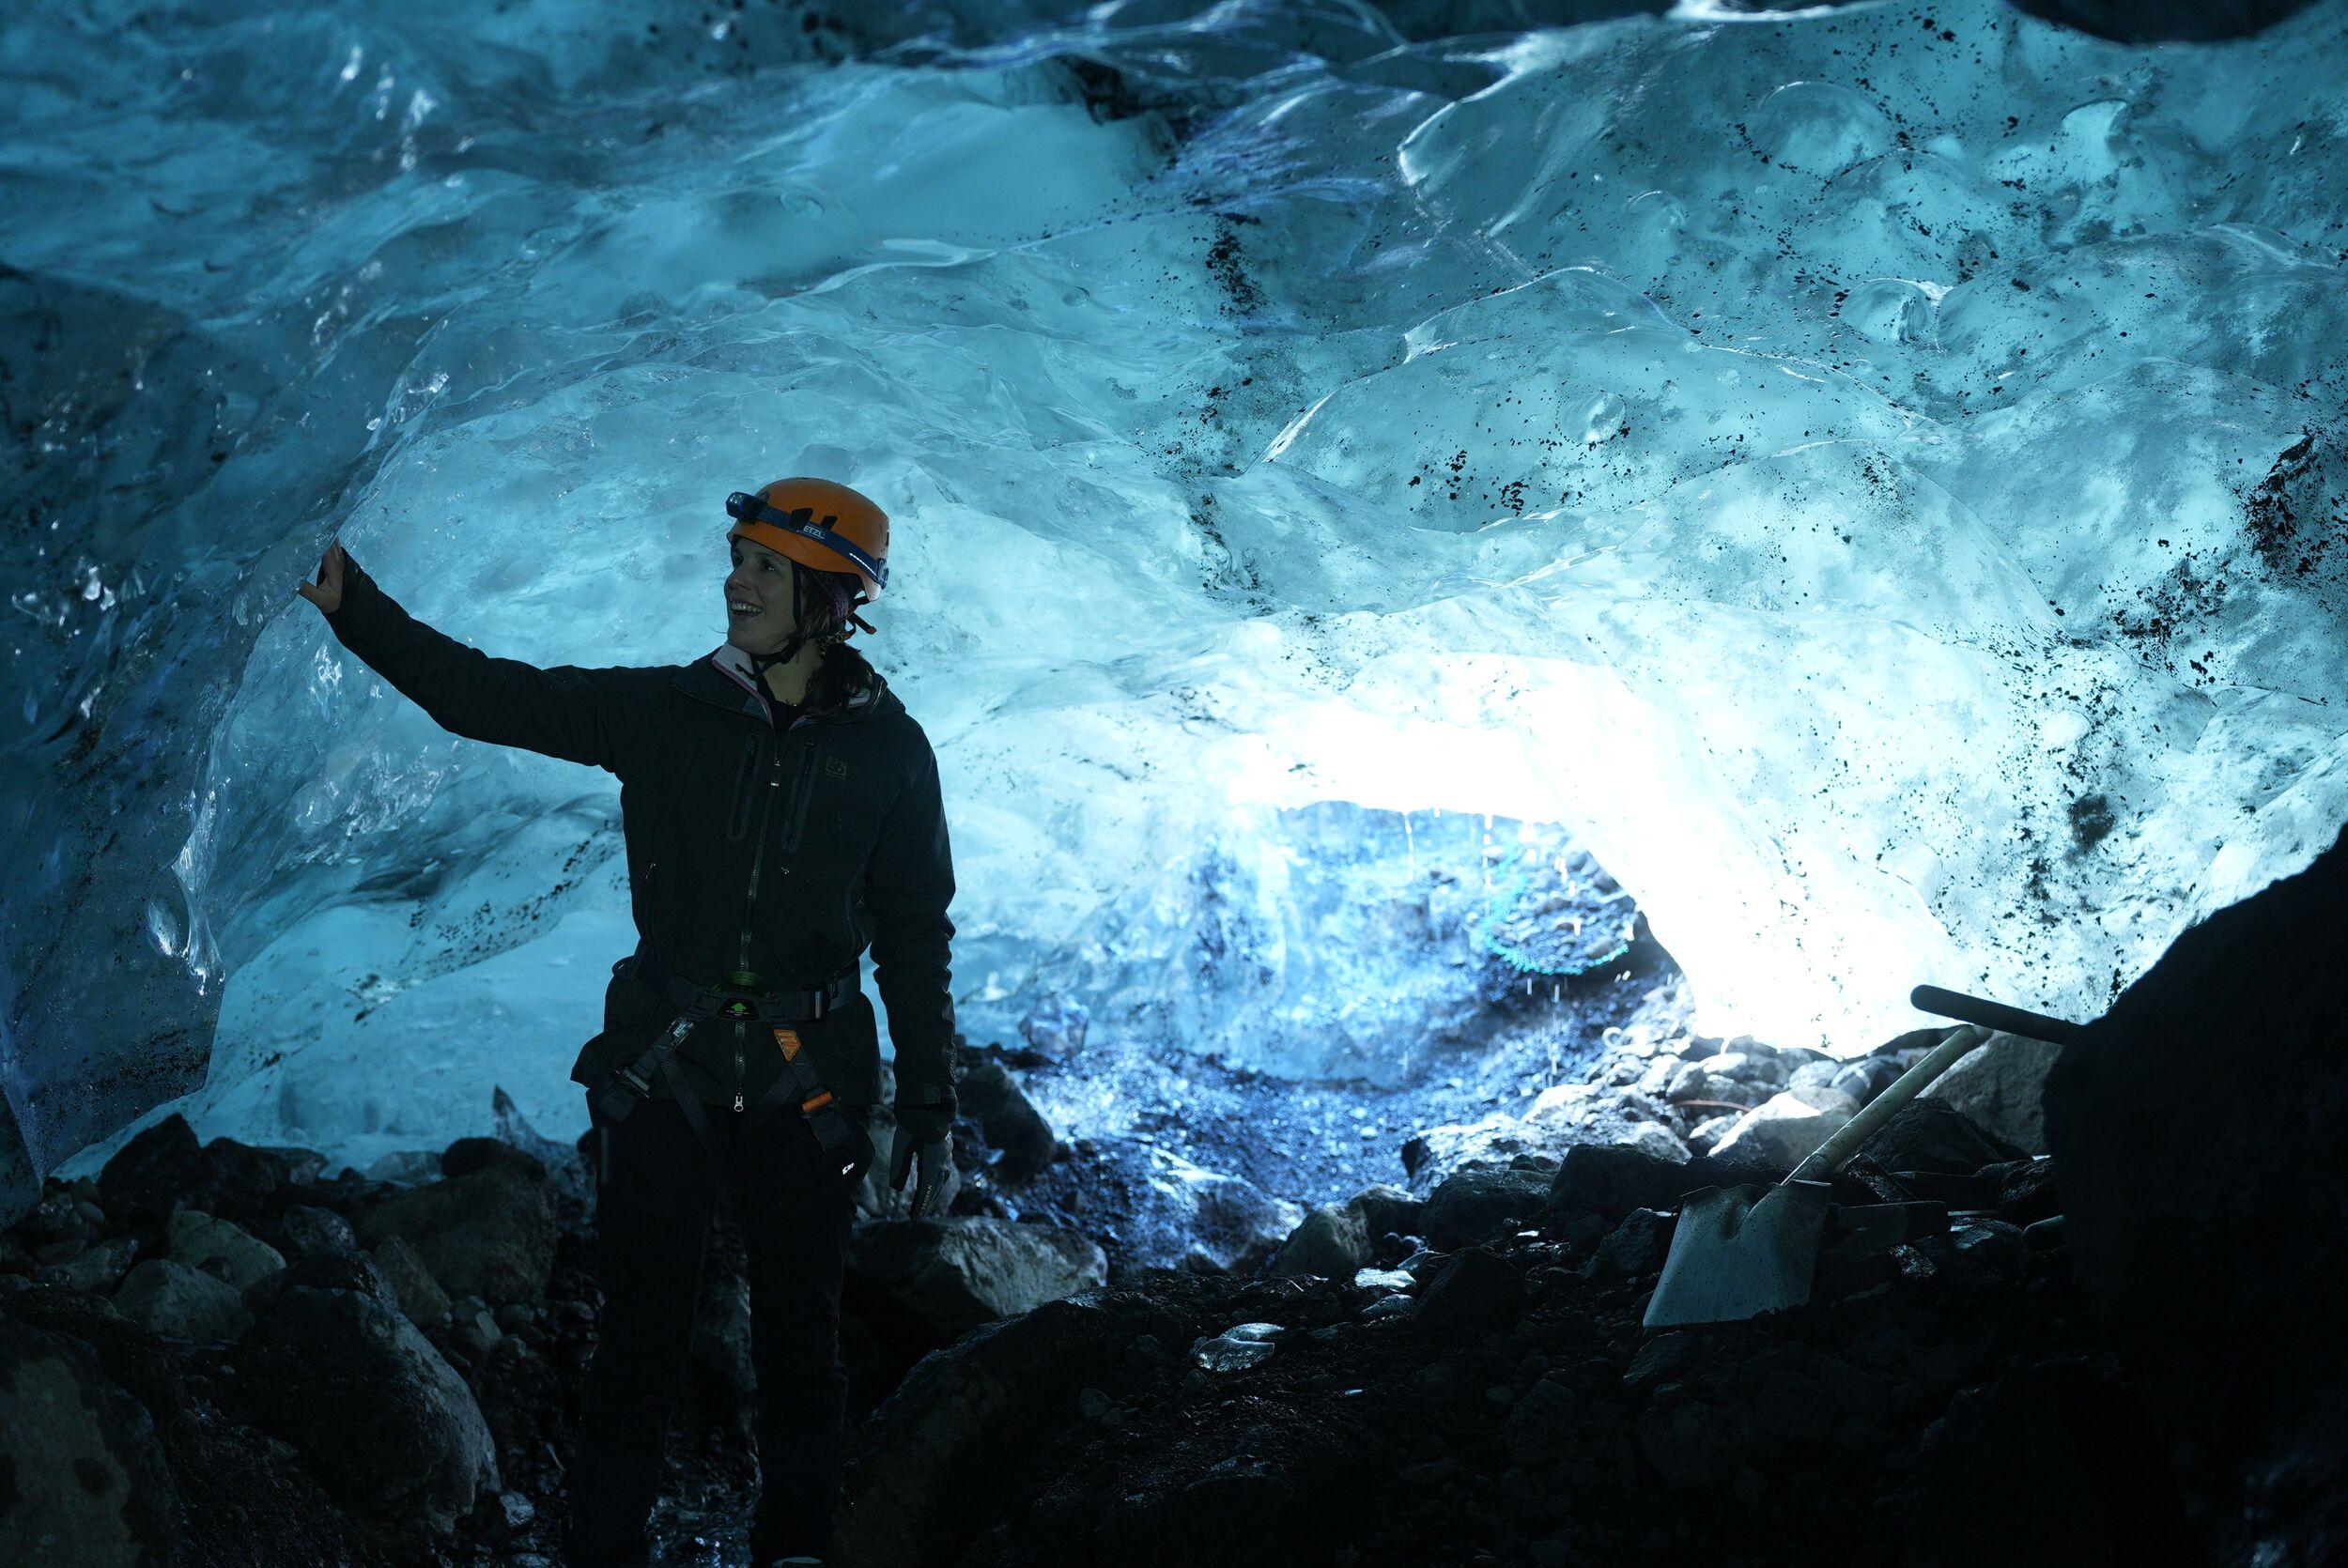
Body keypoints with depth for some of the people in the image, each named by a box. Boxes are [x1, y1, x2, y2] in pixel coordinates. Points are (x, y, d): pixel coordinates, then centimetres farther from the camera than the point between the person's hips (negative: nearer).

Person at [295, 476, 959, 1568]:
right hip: (663, 1068, 0)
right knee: (638, 1338, 4)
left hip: (805, 1090, 0)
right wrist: (352, 606, -15)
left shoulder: (887, 748, -2)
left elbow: (916, 935, 3)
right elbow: (484, 697, -3)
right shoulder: (667, 713, -1)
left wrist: (929, 1101, 2)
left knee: (799, 1344, 11)